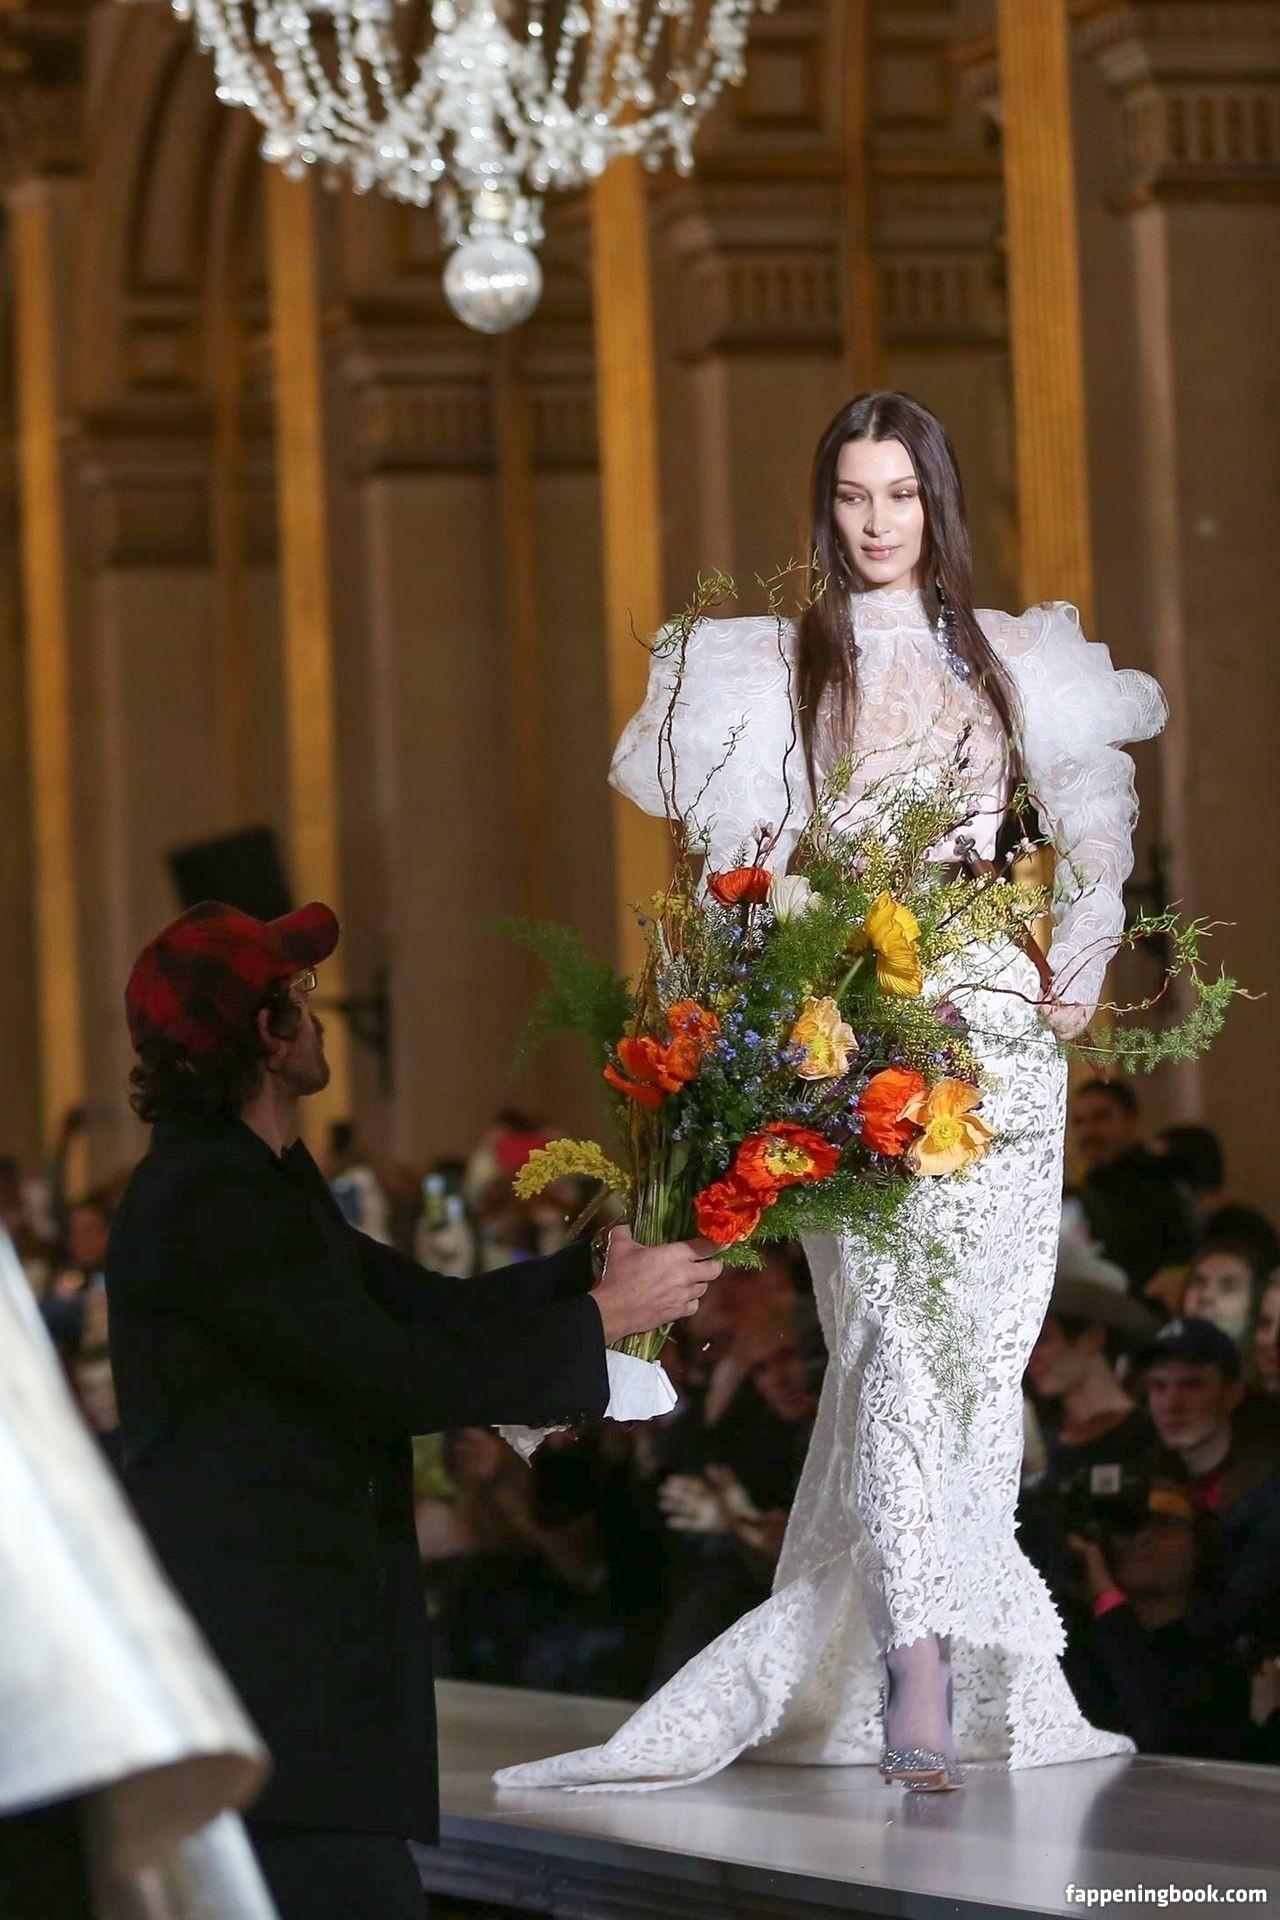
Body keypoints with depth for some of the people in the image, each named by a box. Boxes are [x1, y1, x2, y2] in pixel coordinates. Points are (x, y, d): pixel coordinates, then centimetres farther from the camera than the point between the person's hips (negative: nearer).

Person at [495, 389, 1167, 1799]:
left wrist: (1081, 959, 2)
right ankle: (919, 1673, -23)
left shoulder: (1009, 655, 15)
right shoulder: (784, 664, 9)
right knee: (895, 1329, -15)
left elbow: (1094, 832, 16)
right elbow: (748, 861, 3)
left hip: (998, 1016, 3)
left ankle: (976, 1660, 10)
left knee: (988, 1333, 0)